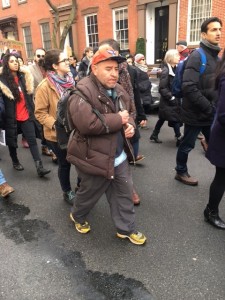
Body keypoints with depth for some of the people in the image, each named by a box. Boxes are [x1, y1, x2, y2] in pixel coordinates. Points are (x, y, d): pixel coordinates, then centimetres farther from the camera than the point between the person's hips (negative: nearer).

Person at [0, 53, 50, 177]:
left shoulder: (24, 76, 8)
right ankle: (15, 162, 35)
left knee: (32, 140, -4)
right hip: (12, 117, -3)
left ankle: (39, 167, -5)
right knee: (12, 141, 12)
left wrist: (32, 110, 11)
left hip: (26, 115, 3)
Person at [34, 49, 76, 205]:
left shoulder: (70, 81, 4)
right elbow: (40, 112, -14)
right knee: (65, 163, 10)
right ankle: (67, 192, 34)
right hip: (57, 134, -5)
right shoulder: (45, 86, -16)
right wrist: (55, 125, -25)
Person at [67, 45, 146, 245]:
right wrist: (118, 119, -22)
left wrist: (130, 125, -6)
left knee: (125, 193, 15)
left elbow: (130, 112, 19)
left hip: (119, 156, 7)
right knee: (90, 193, 16)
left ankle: (126, 228, 35)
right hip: (95, 158, -7)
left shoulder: (119, 91, 6)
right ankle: (77, 216, 48)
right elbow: (86, 124, -32)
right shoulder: (83, 92, -21)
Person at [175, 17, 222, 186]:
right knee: (187, 145, 10)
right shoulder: (197, 56, -14)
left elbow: (218, 87, 17)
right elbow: (189, 87, -25)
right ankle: (181, 172, 30)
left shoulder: (216, 57, 12)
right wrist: (209, 108, -21)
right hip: (196, 113, -7)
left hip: (211, 114, 7)